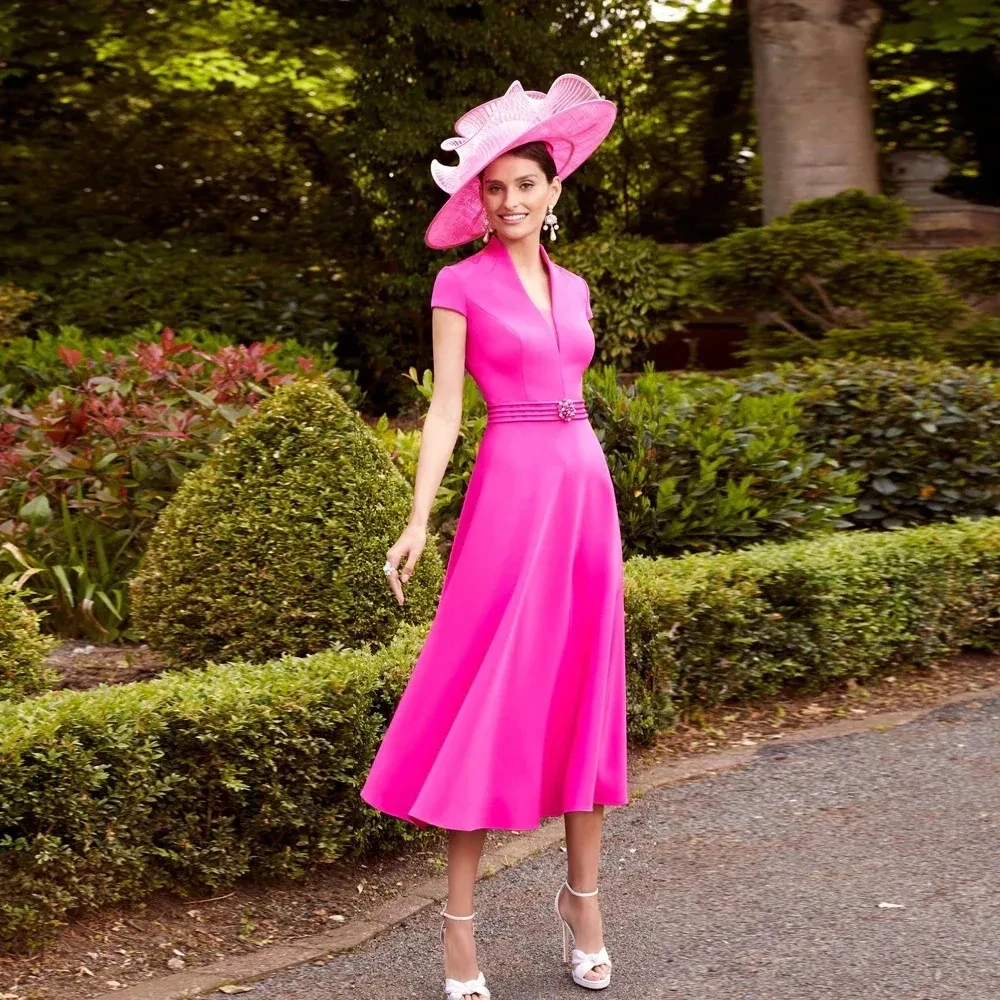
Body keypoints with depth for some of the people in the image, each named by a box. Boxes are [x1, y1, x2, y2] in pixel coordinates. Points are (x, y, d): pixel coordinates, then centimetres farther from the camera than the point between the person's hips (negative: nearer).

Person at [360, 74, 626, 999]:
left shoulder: (573, 287, 15)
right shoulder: (461, 284, -1)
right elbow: (445, 410, -5)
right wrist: (419, 520, -14)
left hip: (586, 486, 6)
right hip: (511, 488, -6)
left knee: (586, 691, 8)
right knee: (490, 694, -4)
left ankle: (583, 896, 18)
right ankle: (460, 917, 4)